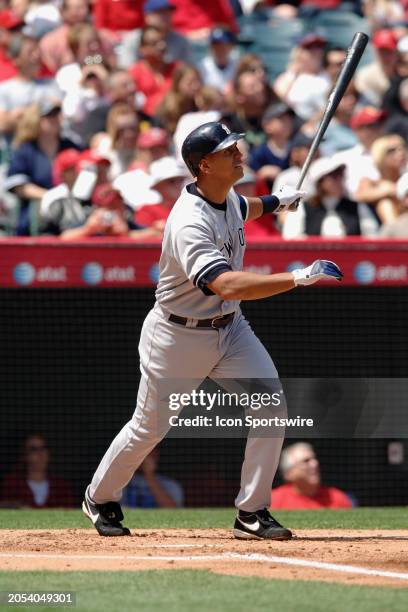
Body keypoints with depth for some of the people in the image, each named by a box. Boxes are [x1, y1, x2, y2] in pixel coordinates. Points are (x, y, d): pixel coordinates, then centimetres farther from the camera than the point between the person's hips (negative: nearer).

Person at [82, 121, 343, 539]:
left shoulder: (228, 199, -3)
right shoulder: (189, 224, -32)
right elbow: (227, 285, -46)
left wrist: (274, 203, 21)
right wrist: (299, 278, -49)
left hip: (229, 328, 7)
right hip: (178, 336, -7)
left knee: (270, 407, -10)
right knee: (149, 427, 9)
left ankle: (251, 513, -1)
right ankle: (100, 497, 35)